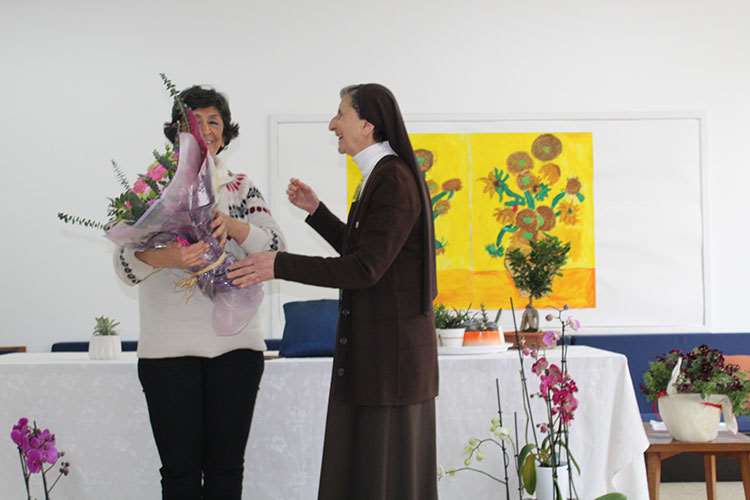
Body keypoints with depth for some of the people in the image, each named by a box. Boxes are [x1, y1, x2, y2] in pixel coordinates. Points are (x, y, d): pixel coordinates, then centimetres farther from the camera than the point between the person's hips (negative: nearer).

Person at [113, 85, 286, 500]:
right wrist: (165, 256, -32)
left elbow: (277, 248, -3)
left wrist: (234, 225, -22)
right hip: (169, 348, -2)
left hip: (235, 344, 2)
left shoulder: (241, 187, 10)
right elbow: (126, 263, -9)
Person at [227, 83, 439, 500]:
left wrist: (280, 266, -22)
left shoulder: (394, 181, -17)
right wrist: (316, 211, 18)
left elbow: (366, 269, -23)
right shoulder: (384, 176, 13)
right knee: (364, 462, 13)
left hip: (390, 341, -10)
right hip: (376, 338, 10)